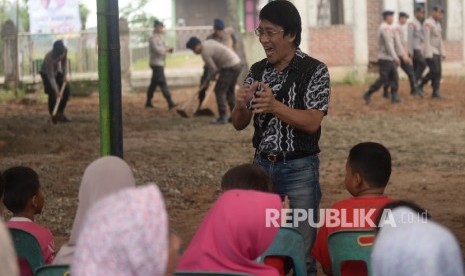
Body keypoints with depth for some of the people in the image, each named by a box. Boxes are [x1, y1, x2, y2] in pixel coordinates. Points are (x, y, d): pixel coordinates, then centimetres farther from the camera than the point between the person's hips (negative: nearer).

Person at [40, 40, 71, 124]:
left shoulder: (64, 50, -25)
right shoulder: (49, 58, -41)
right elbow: (51, 77, -38)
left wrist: (65, 75, -9)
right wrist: (56, 91, -43)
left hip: (57, 71, 6)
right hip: (46, 73, -6)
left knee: (66, 90, -3)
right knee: (52, 93, -20)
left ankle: (60, 113, 7)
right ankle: (53, 115, -6)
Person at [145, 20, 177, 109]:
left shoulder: (159, 38, 16)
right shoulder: (153, 38, -14)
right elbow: (157, 50, -22)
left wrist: (168, 49, 4)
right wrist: (167, 49, -10)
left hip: (160, 63, 10)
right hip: (157, 63, -10)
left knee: (154, 83, 14)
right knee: (162, 83, -12)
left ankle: (148, 102, 20)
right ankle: (170, 103, -16)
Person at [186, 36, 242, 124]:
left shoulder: (205, 53, -13)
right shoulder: (209, 42, 16)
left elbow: (213, 69, -9)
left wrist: (210, 77, 12)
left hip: (230, 67, -10)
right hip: (237, 63, 10)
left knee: (219, 91, -1)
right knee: (229, 91, 18)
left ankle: (223, 117, -2)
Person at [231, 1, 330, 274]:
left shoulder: (315, 71, -10)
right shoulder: (257, 71, 4)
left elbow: (312, 122, -19)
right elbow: (239, 124, 4)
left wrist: (275, 106, -33)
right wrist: (241, 105, -19)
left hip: (300, 168, -5)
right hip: (262, 165, 5)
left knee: (304, 244, 1)